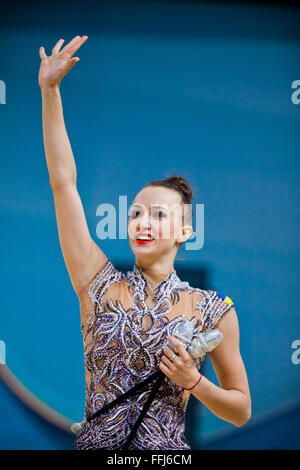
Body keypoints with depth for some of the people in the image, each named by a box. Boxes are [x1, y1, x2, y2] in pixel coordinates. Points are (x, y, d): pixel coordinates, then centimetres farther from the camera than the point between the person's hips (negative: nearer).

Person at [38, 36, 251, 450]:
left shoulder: (214, 310, -6)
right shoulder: (100, 285, -3)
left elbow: (241, 411, 3)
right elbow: (64, 184, -8)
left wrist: (193, 383, -16)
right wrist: (49, 91, -12)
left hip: (166, 448, -1)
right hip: (93, 444, 2)